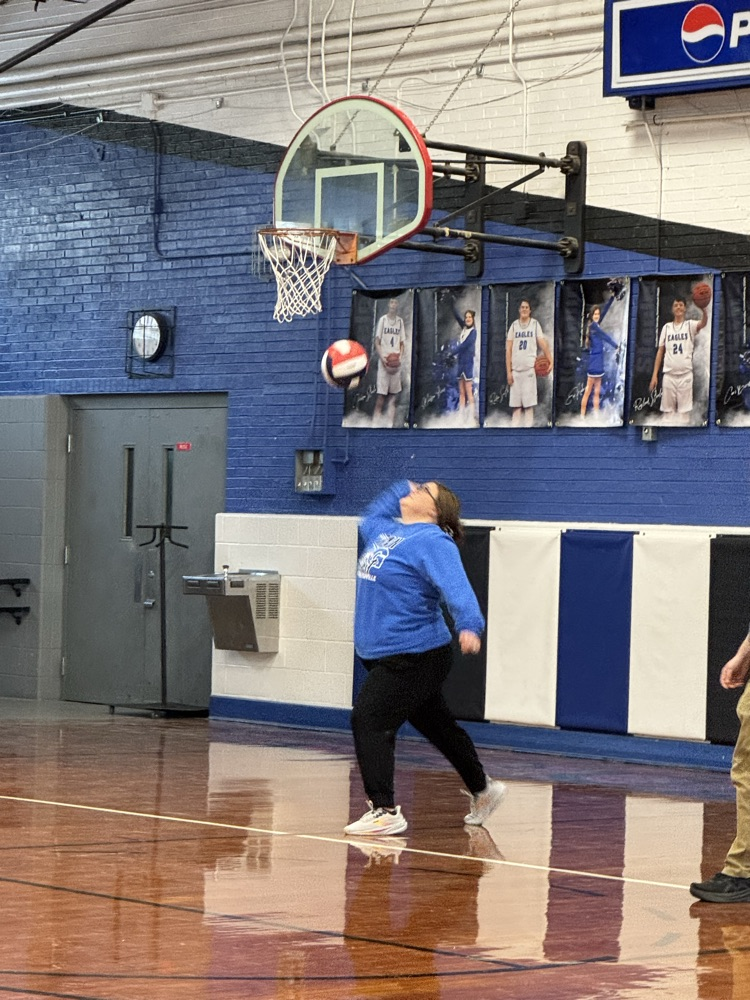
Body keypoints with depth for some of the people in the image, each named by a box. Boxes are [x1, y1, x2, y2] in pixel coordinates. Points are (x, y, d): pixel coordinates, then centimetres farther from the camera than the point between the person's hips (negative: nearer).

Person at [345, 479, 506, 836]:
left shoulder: (431, 542, -16)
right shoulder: (385, 530, 11)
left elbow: (457, 587, -30)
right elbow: (372, 516, 37)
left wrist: (468, 626, -46)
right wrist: (401, 489, 29)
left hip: (414, 657, -10)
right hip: (385, 657, 10)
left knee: (369, 720, -18)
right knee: (437, 726, 22)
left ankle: (384, 811, -18)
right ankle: (482, 790, 39)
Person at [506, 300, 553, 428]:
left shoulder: (535, 324, 4)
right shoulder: (514, 325, 9)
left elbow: (543, 344, -4)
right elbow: (508, 349, 8)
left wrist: (550, 361, -18)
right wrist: (508, 371, 2)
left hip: (530, 368, -2)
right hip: (516, 369, 2)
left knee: (529, 403, -4)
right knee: (516, 404, 2)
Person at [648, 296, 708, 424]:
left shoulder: (690, 325, 1)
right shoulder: (666, 327, 10)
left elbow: (703, 323, -22)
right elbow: (660, 351, 11)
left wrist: (703, 308, -45)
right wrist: (654, 375, 3)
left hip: (686, 375, -2)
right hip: (668, 375, 2)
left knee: (684, 412, -1)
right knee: (667, 411, 4)